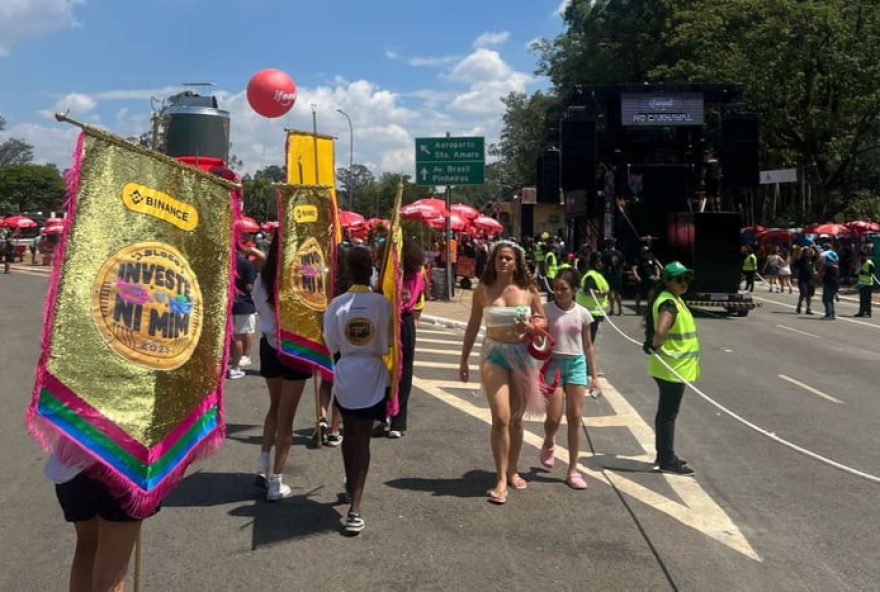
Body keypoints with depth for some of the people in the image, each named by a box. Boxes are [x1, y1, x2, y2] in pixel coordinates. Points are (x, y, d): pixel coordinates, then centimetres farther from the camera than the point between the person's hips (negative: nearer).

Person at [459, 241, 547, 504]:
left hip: (522, 355, 1)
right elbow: (473, 326, 7)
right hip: (494, 355, -1)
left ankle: (512, 472, 27)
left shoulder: (528, 289, -1)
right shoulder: (484, 289, -1)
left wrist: (531, 327, -14)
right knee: (501, 418, -11)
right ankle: (501, 480, -3)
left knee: (516, 419, 11)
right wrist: (464, 360, 8)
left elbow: (543, 319, 9)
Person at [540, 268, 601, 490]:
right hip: (553, 363, -2)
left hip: (576, 364, 2)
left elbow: (588, 346, 9)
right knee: (554, 417, -5)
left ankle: (573, 470, 11)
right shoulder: (547, 310, -5)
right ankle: (548, 443, 32)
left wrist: (594, 375, 9)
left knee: (575, 418, 2)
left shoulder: (582, 314, 1)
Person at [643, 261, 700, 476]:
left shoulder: (674, 300, 12)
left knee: (666, 412, 17)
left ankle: (664, 455, 29)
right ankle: (667, 461, 6)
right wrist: (654, 346, -22)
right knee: (668, 414, -2)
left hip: (673, 368, 10)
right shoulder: (669, 304, -21)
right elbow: (660, 332, -38)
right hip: (672, 368, -10)